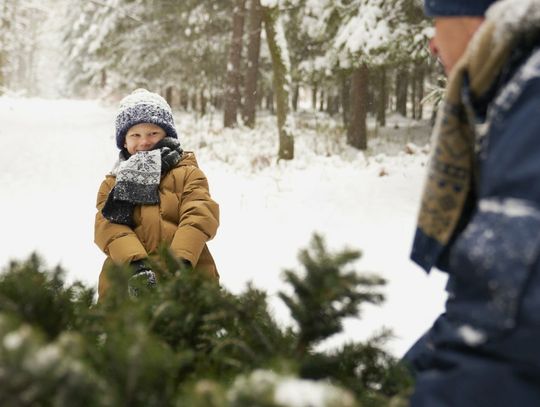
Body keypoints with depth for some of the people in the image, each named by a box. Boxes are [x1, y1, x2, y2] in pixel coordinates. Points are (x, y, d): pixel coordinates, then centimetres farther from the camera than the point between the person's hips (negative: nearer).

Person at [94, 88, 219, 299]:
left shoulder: (188, 173, 12)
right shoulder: (113, 183, 16)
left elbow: (200, 215, -3)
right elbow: (108, 226, 0)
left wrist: (181, 259, -20)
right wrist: (135, 262, -19)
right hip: (125, 280, 1)